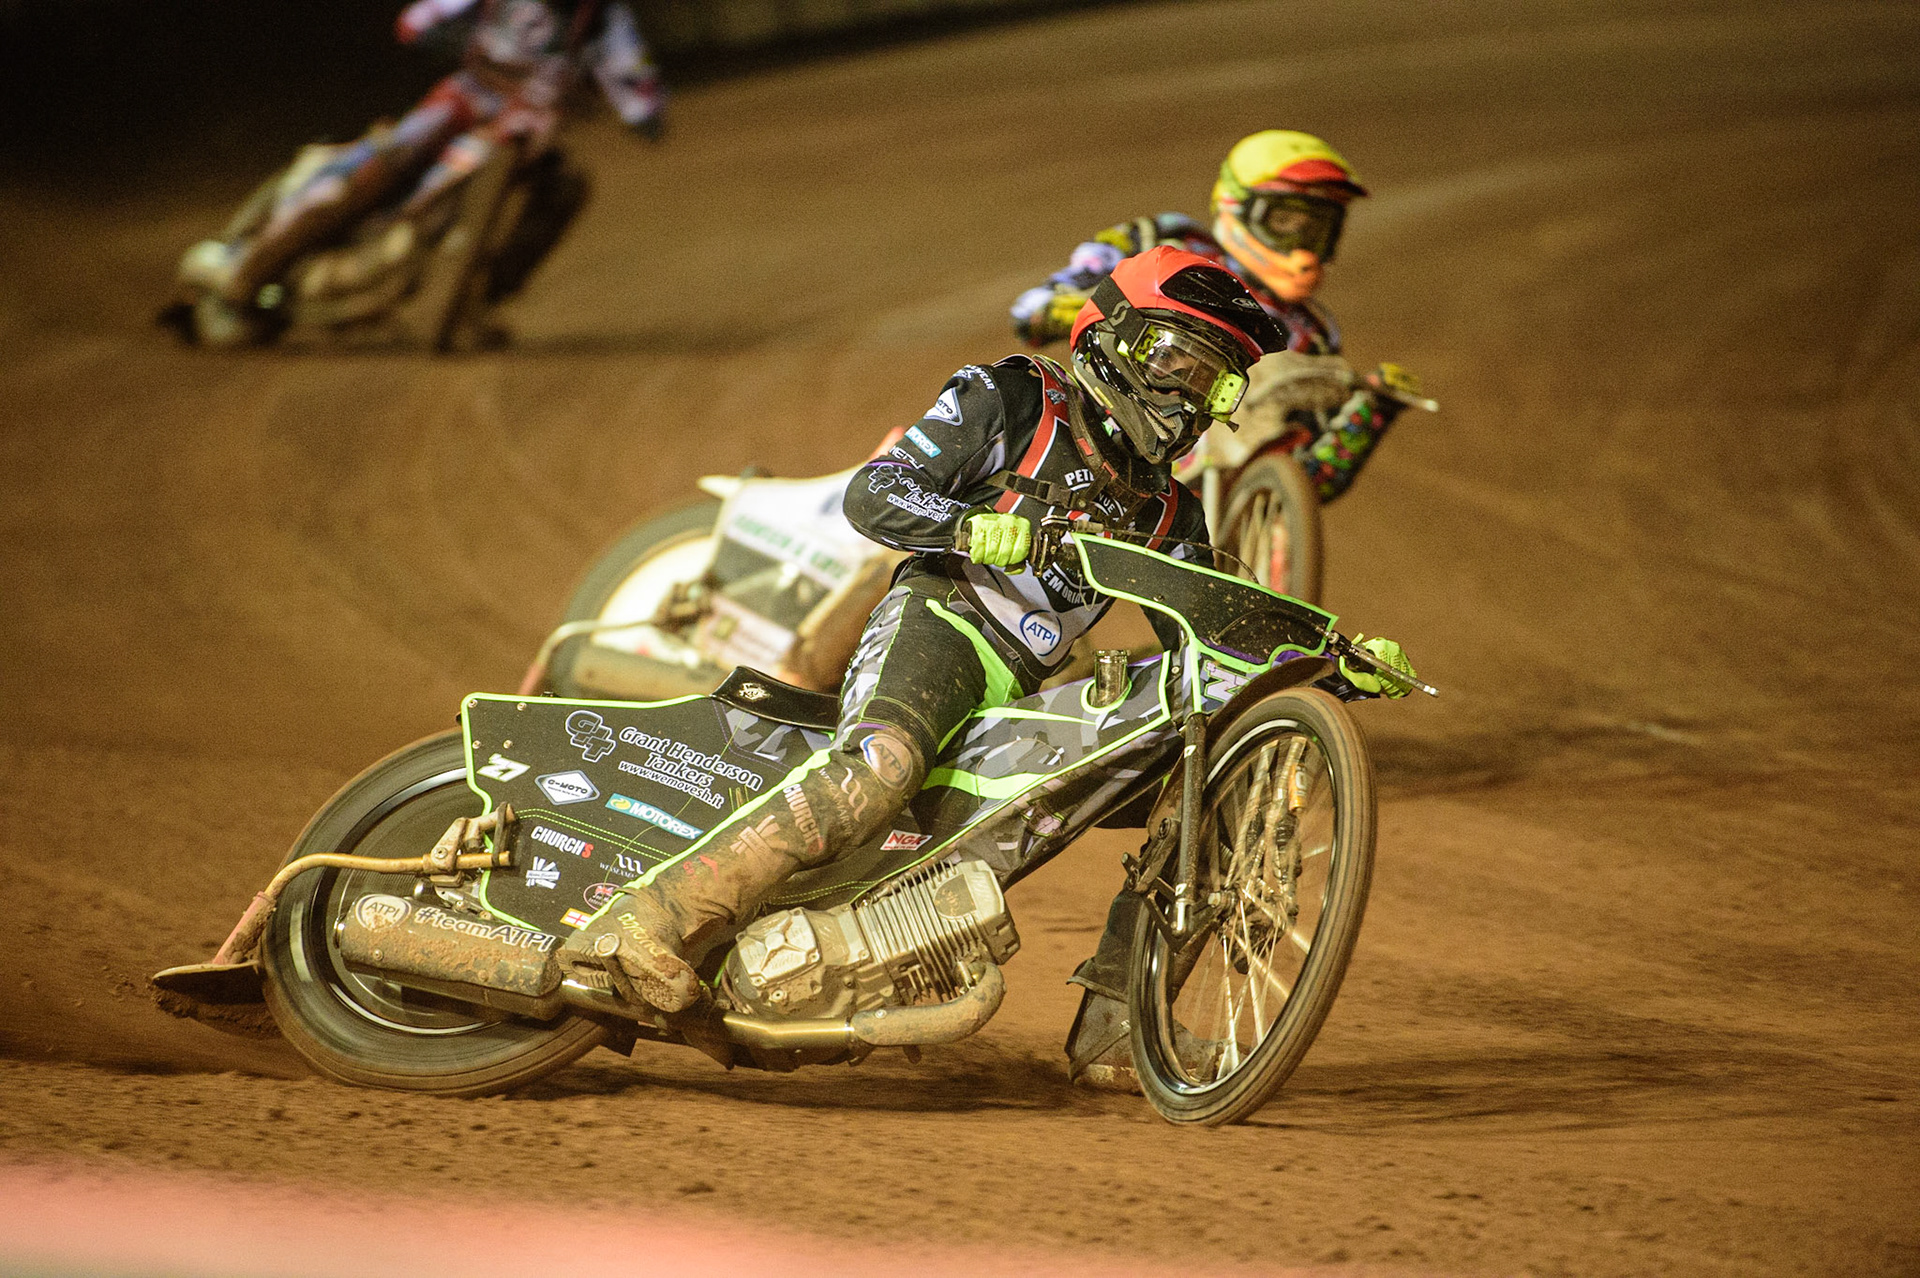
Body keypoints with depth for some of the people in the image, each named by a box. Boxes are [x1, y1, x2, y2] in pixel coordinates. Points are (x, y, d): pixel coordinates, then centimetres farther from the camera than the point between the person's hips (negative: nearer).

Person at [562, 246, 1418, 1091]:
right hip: (940, 622, -7)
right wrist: (974, 527, -23)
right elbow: (872, 494, -3)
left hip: (1025, 696, 7)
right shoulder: (1011, 402, 6)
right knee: (878, 769, -37)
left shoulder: (1168, 515, 25)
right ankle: (652, 920, -45)